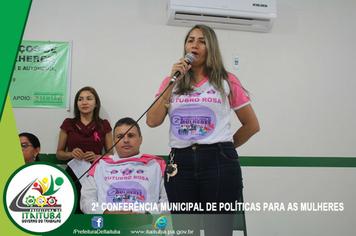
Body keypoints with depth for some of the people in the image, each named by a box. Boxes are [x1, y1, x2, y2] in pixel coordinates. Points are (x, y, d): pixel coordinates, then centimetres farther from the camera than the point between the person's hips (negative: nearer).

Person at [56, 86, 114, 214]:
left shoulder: (104, 125, 9)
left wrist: (97, 157, -6)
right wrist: (71, 154, -5)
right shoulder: (68, 124, 10)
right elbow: (59, 153, 15)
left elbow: (111, 154, 13)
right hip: (73, 174, 1)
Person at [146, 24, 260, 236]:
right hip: (180, 163, 2)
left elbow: (252, 125, 12)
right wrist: (173, 81, -1)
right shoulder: (171, 82, 15)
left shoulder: (227, 81, 8)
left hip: (219, 163, -2)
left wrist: (224, 147, 11)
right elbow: (153, 121, 0)